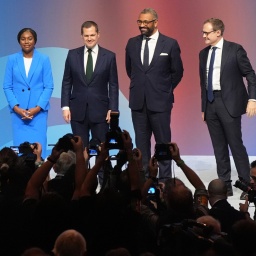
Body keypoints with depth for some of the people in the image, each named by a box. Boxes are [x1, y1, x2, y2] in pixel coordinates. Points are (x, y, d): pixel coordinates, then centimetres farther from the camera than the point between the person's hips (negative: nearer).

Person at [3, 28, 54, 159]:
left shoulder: (44, 59, 1)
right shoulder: (12, 59, 4)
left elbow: (49, 86, 0)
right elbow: (7, 86, 4)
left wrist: (37, 108, -10)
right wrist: (16, 107, -8)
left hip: (38, 111, -1)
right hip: (18, 112, 1)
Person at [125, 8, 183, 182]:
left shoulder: (170, 44, -4)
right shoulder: (132, 43, 7)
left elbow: (177, 71, 4)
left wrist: (165, 90, 6)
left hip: (160, 101, -3)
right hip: (138, 101, 3)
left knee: (163, 141, 2)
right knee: (141, 142, 7)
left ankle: (165, 179, 7)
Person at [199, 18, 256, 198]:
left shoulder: (235, 50, -4)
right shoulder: (204, 53, 13)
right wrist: (203, 107, 14)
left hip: (229, 103, -5)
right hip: (210, 103, 6)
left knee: (236, 144, -6)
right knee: (219, 147, 7)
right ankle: (225, 186, 13)